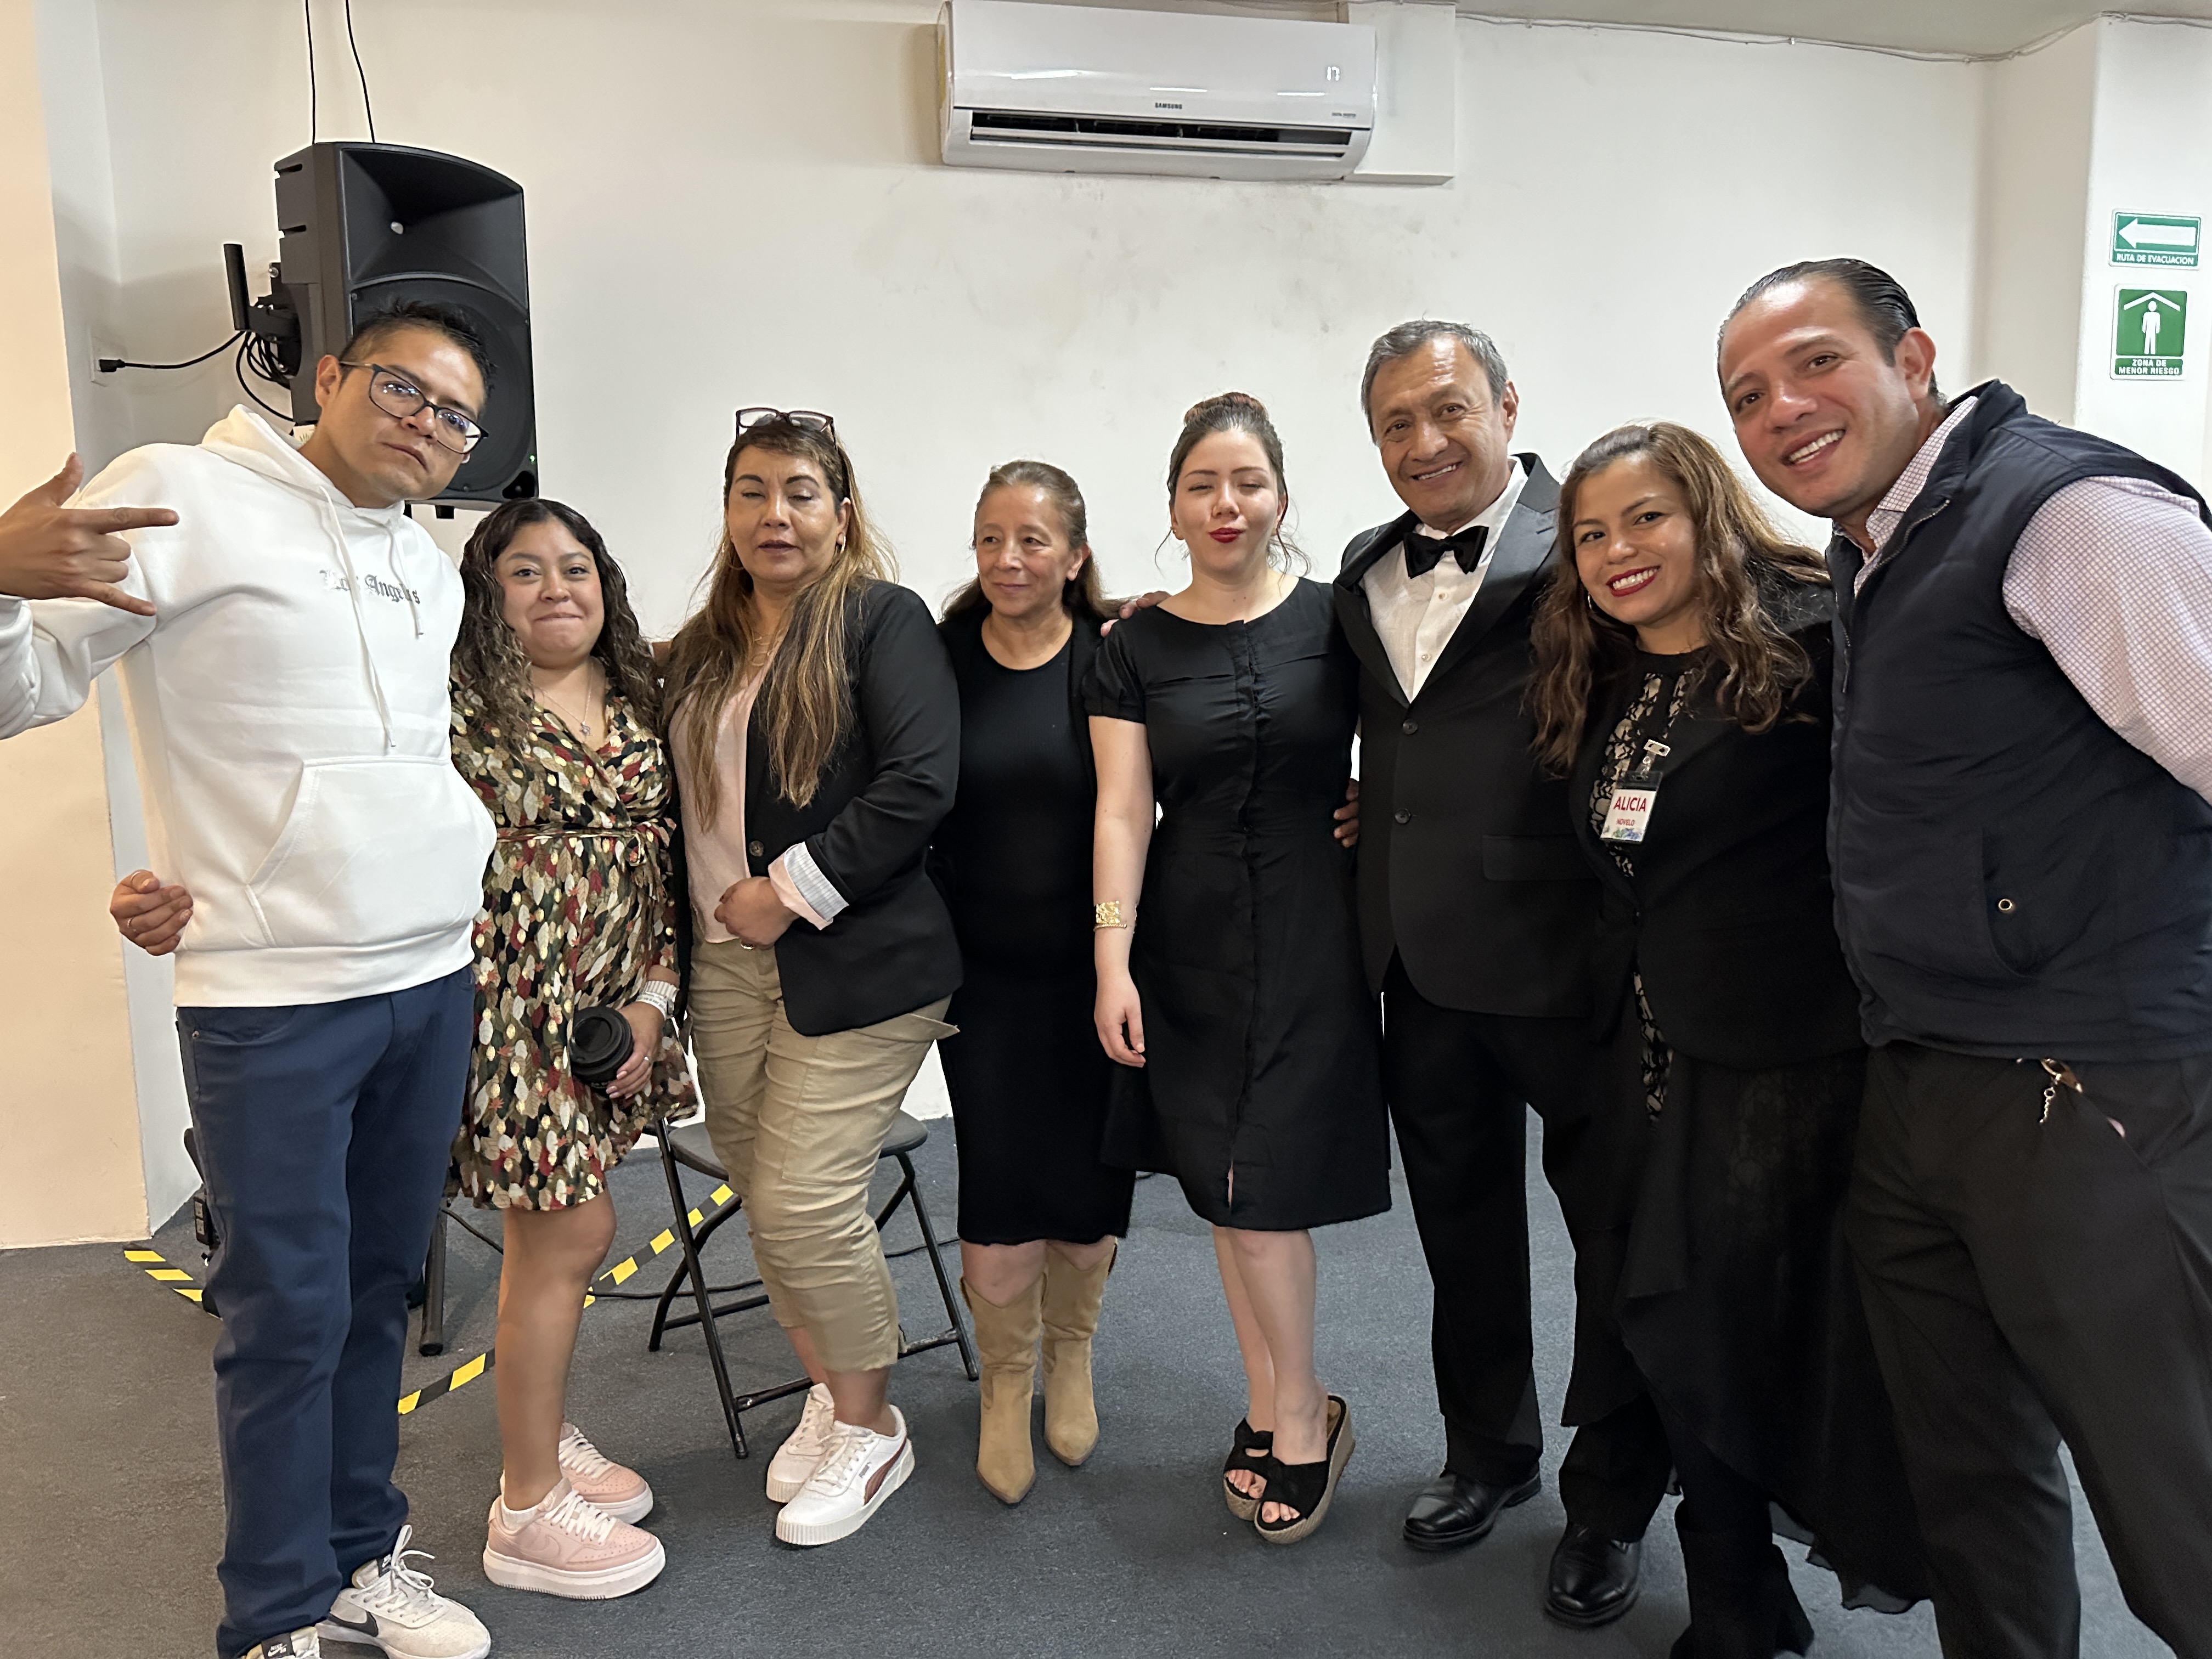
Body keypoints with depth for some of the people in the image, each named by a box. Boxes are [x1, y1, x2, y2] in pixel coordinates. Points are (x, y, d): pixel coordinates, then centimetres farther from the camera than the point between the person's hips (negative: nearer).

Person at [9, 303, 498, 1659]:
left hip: (435, 984, 6)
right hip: (271, 1002, -6)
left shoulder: (432, 569, 15)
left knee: (380, 1292, 16)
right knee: (291, 1315, 2)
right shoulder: (184, 502, -6)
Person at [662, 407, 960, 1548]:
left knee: (806, 1200, -7)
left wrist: (795, 888, -16)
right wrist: (698, 924, 6)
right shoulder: (699, 651, 16)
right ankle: (826, 1395, 33)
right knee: (762, 1197, 11)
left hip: (850, 961, -7)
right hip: (727, 966, 7)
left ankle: (870, 1428, 16)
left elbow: (920, 781, -16)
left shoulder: (883, 620, -5)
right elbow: (675, 800, 22)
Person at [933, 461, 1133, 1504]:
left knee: (1088, 1190, 9)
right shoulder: (942, 662, 1)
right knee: (998, 1195, 1)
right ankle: (1006, 1385, 27)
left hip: (1095, 971, 0)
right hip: (986, 974, 1)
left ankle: (1070, 1359, 37)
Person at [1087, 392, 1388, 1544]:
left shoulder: (1332, 619, -1)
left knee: (1263, 1183, -4)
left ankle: (1297, 1413, 18)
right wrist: (1112, 963, -6)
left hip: (1312, 934, -2)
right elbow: (1122, 812, -1)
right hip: (1190, 942, 2)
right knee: (1224, 1188, 8)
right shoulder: (1136, 648, 3)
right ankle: (1276, 1411, 26)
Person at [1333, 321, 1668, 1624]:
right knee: (1463, 1225, 20)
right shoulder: (1368, 575, 10)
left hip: (1560, 955, -6)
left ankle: (1615, 1501, 32)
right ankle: (1491, 1452, 41)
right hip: (1421, 962, 6)